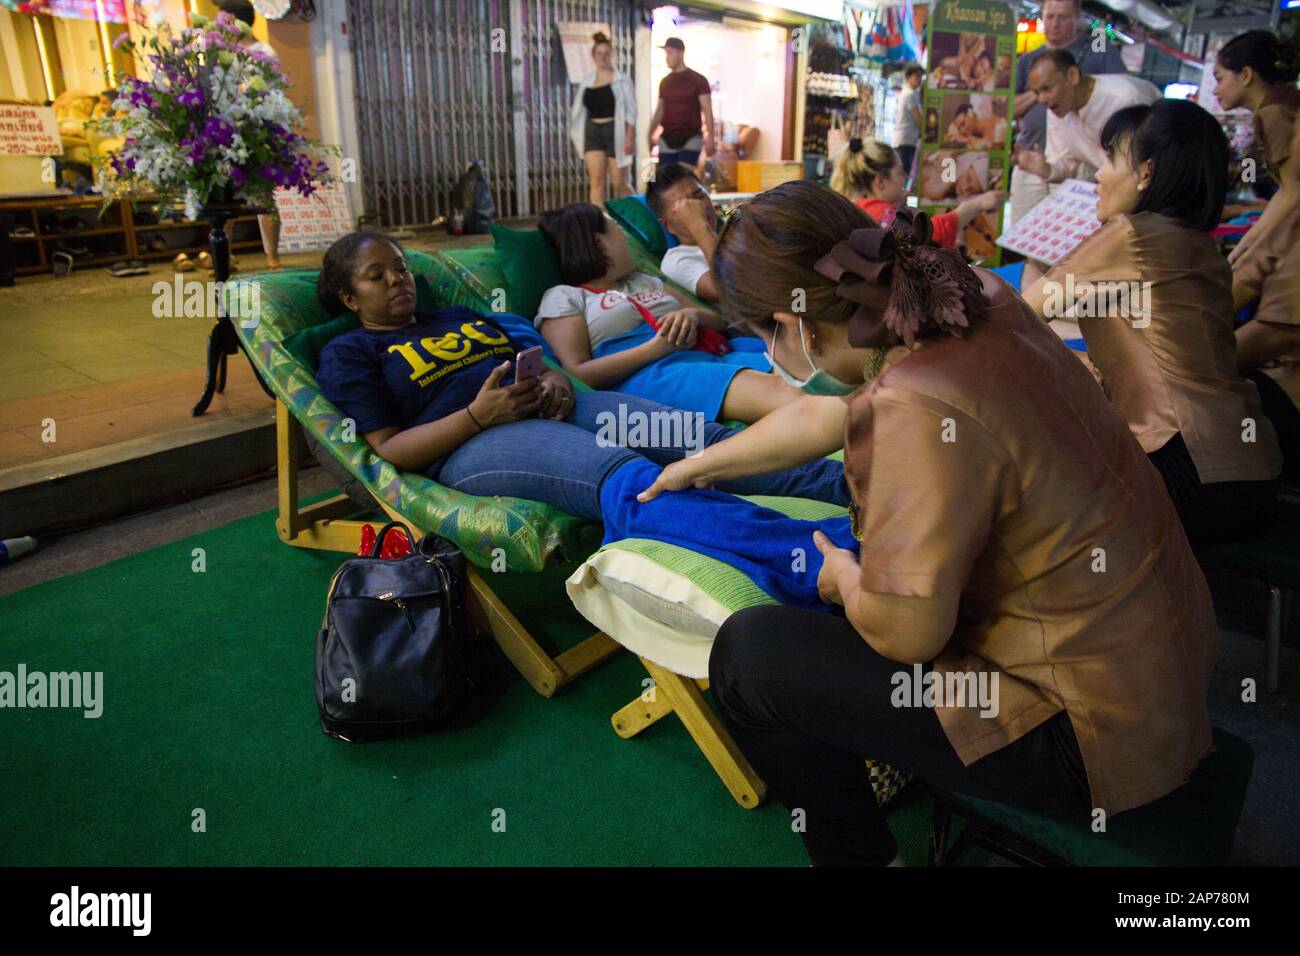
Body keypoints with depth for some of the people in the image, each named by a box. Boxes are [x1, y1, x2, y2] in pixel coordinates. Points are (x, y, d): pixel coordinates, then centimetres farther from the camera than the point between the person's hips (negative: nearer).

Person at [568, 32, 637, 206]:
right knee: (596, 181, -4)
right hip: (593, 132, 4)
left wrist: (630, 137, -15)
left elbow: (630, 111, -6)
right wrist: (578, 139, 11)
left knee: (619, 183, 0)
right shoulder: (586, 81, 10)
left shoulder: (621, 80, -1)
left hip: (615, 131, -4)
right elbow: (580, 112, 14)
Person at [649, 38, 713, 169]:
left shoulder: (698, 80, -1)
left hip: (691, 139, -4)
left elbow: (707, 110, -4)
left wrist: (710, 138, -14)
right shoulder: (664, 82, 12)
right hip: (667, 140, 4)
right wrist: (649, 135, 12)